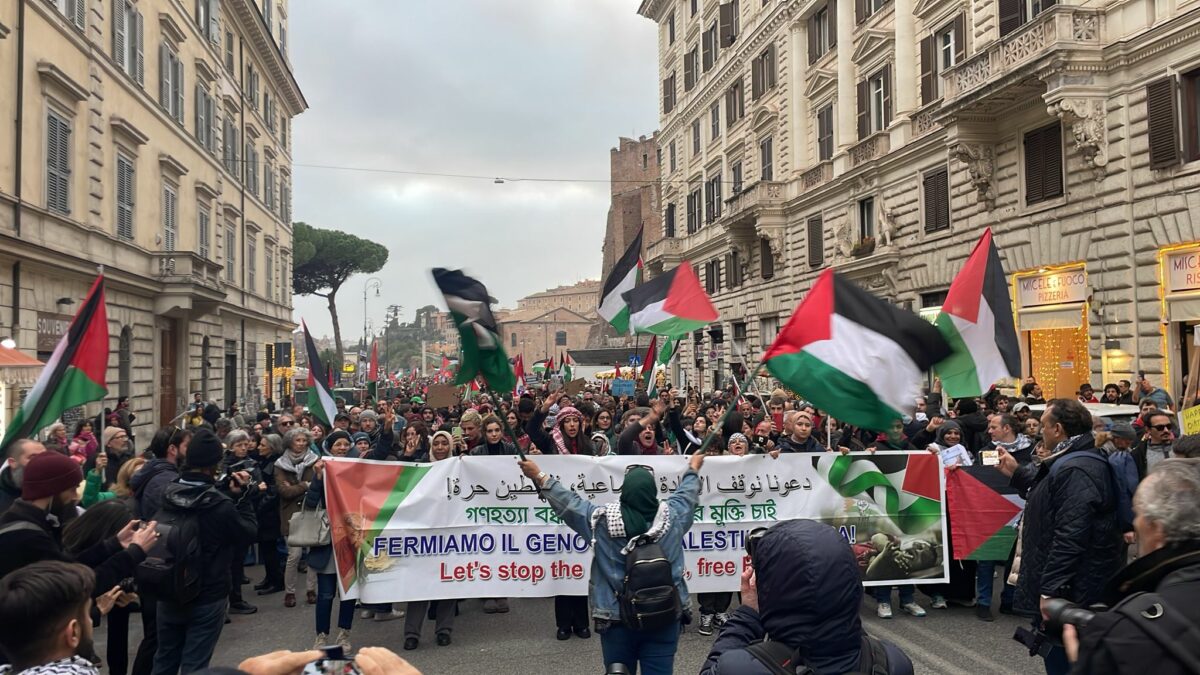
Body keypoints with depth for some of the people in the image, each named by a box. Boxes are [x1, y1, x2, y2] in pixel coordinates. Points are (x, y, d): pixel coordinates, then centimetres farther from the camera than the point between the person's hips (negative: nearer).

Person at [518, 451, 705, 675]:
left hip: (617, 618, -1)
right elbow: (686, 493, 13)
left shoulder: (602, 520, -13)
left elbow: (568, 502, -1)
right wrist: (693, 469, 33)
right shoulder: (672, 516, -7)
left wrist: (539, 477, 11)